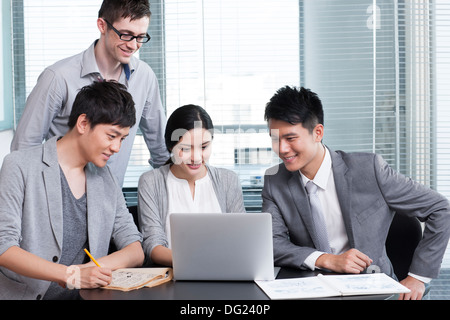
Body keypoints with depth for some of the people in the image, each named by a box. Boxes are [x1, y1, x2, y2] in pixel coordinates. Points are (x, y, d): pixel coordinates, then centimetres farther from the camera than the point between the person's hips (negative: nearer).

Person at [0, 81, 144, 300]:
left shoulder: (105, 179, 14)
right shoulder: (20, 166, -2)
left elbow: (136, 251, 11)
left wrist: (96, 267, -9)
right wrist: (72, 274, -21)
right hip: (22, 295, -4)